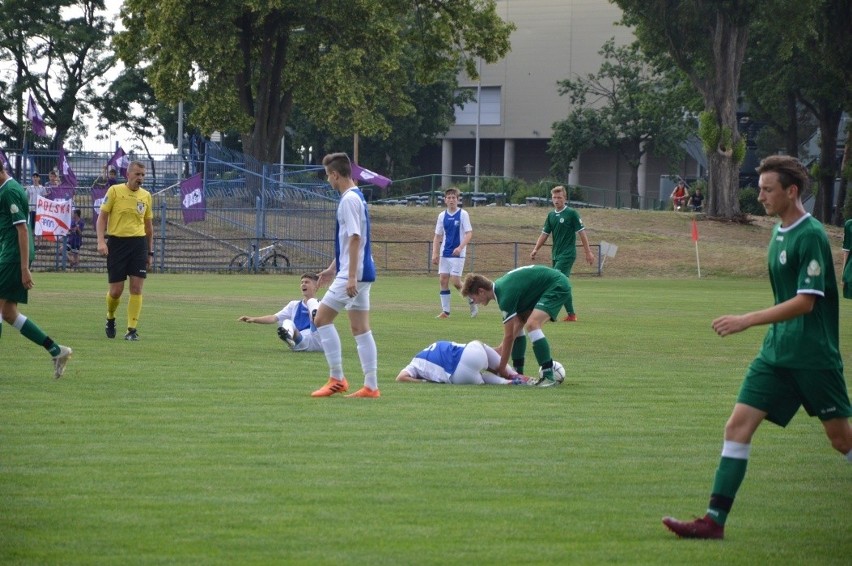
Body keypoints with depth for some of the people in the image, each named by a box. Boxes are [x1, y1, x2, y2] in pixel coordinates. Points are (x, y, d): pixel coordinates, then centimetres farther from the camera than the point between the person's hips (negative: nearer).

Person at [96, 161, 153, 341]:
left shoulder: (146, 195, 9)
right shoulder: (115, 191, -2)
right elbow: (102, 217, -2)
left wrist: (150, 252, 16)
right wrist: (101, 241, -14)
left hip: (138, 243, 3)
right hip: (117, 243, -3)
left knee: (136, 288, -6)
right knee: (116, 290, -1)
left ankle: (132, 329, -2)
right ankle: (110, 318, 28)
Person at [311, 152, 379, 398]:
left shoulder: (349, 200, -15)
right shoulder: (356, 197, 16)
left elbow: (355, 239, -21)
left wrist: (351, 276, -23)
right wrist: (333, 268, 29)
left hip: (352, 273, -10)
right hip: (363, 273, 10)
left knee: (322, 318, -5)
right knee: (360, 328, 8)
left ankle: (337, 378, -4)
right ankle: (371, 386, 6)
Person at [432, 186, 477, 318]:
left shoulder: (463, 214, -5)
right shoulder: (442, 216, 8)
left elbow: (469, 233, -10)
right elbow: (437, 236, 13)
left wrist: (460, 247, -24)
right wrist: (434, 253, 3)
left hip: (458, 254, -5)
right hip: (445, 253, 5)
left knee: (455, 281, -11)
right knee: (443, 280, -2)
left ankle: (471, 302, 11)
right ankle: (445, 311, 3)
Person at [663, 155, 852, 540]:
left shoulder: (811, 236, -16)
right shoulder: (780, 231, 10)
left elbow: (805, 301, -23)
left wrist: (747, 320, -26)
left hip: (814, 357, -8)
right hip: (777, 351, 8)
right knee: (738, 425, -4)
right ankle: (714, 520, -6)